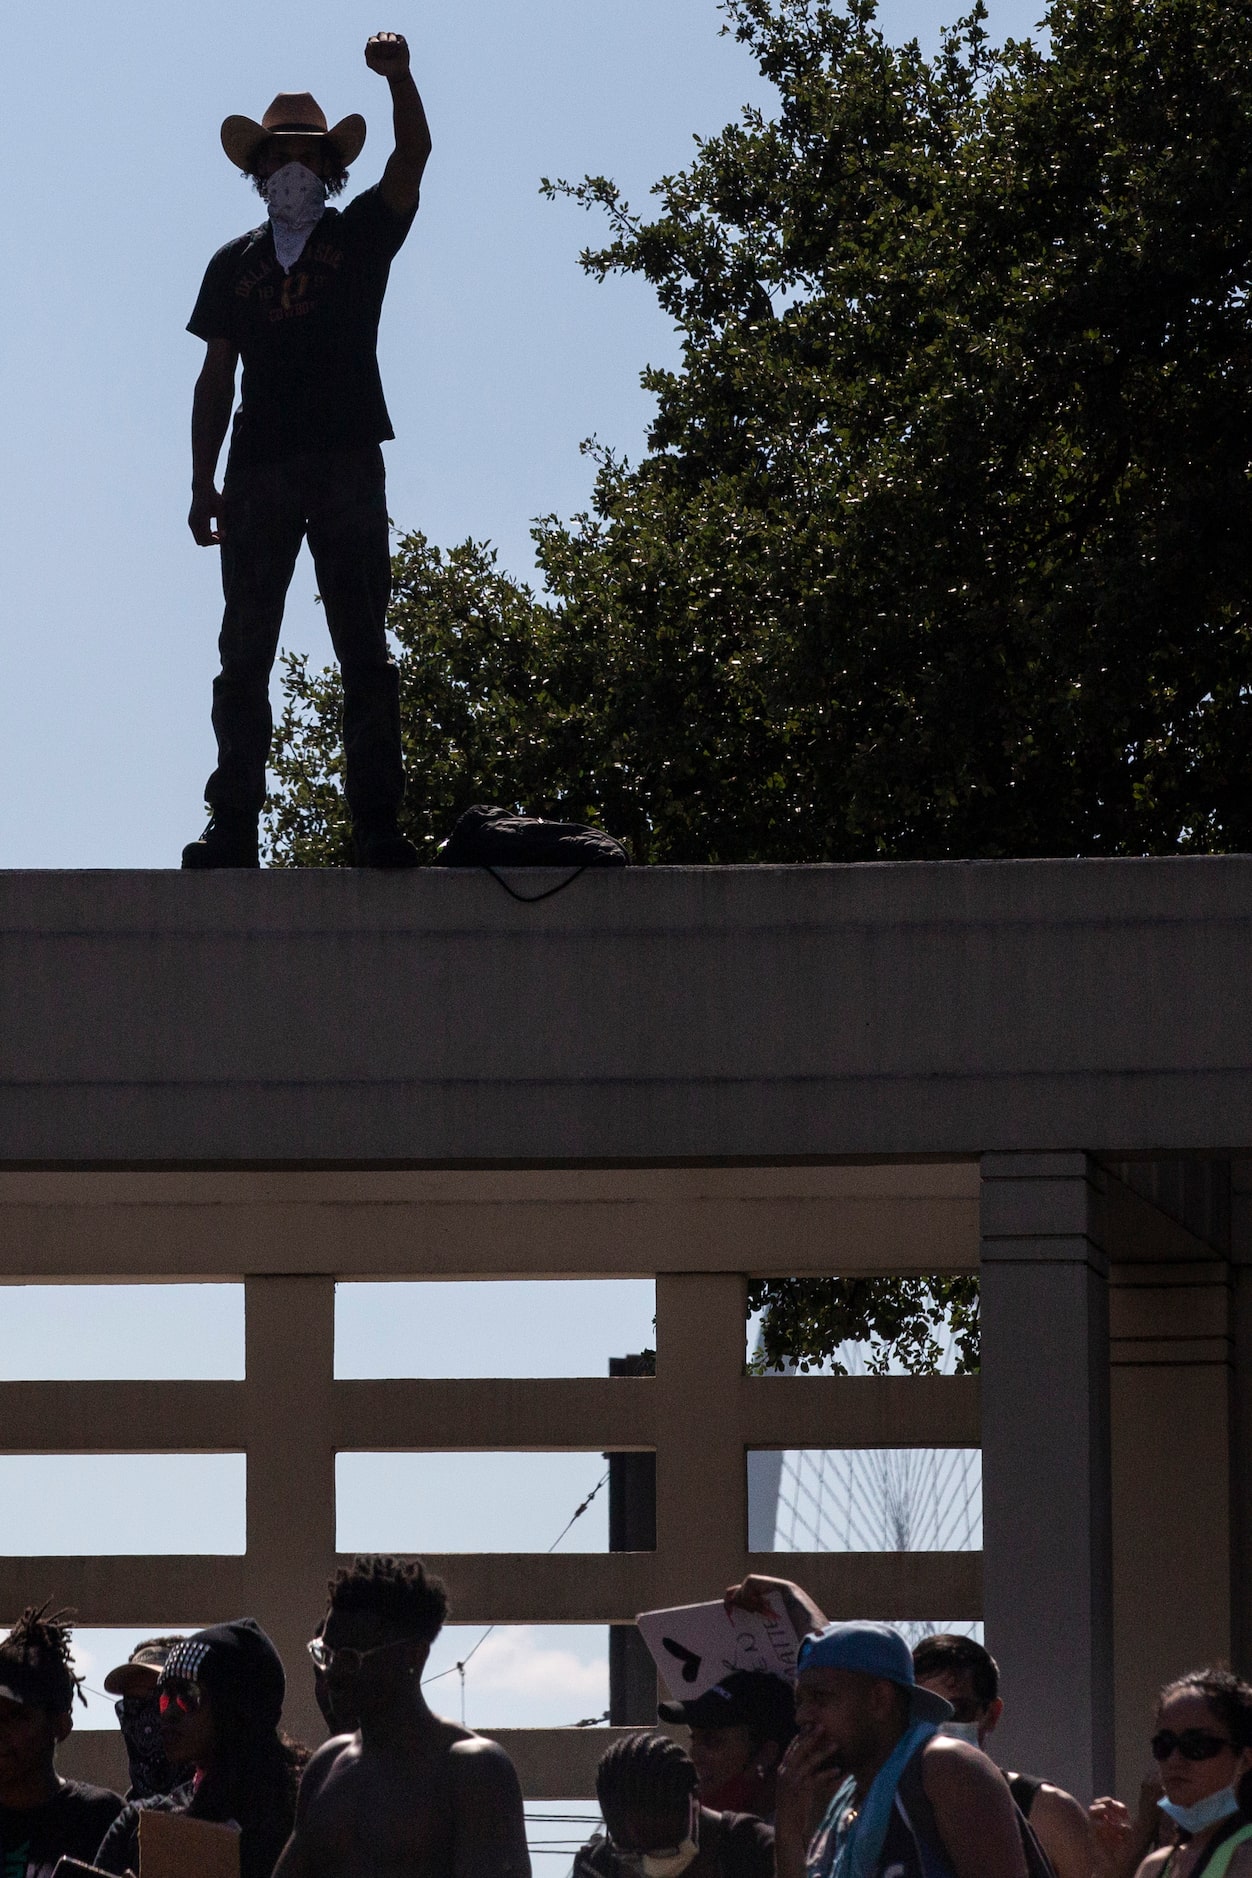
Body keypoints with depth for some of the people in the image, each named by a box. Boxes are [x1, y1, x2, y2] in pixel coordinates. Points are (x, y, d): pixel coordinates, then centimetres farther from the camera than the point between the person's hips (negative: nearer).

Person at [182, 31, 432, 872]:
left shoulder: (359, 237, 11)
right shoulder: (235, 263, 16)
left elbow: (413, 156, -5)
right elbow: (217, 375, 13)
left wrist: (399, 77, -22)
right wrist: (203, 482, 5)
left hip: (347, 465, -2)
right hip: (258, 475, 2)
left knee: (365, 652, -5)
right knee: (245, 654, -4)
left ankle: (379, 826, -9)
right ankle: (234, 828, -7)